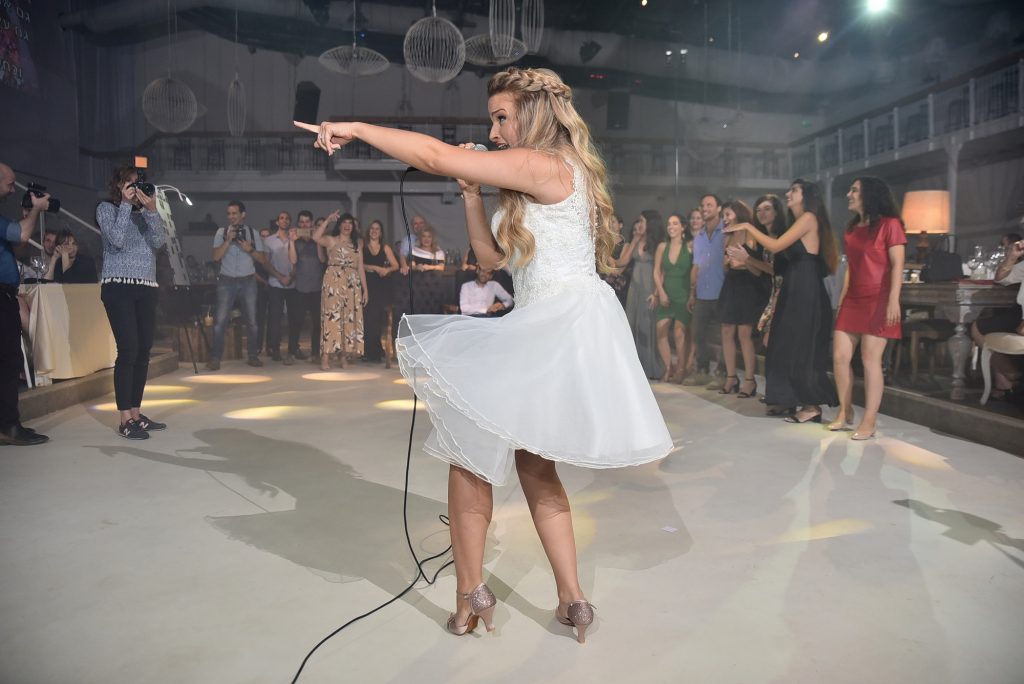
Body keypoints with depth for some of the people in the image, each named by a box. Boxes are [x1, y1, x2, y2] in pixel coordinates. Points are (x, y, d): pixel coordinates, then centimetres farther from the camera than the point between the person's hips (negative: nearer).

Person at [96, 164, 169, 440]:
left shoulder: (144, 211, 17)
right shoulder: (107, 208, 5)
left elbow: (159, 241, 2)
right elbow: (117, 239, -11)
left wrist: (151, 210, -8)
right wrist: (126, 204, -6)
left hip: (147, 287, 5)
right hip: (118, 287, -5)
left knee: (144, 350, 4)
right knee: (128, 350, -11)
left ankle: (137, 413, 12)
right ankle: (125, 419, -7)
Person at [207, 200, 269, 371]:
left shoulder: (253, 233, 6)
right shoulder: (221, 232, 2)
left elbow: (262, 259, 4)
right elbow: (216, 256, -7)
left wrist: (250, 249, -13)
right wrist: (228, 240, -17)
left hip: (248, 281, 1)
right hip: (227, 281, -1)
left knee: (252, 321, 5)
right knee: (220, 320, -7)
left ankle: (253, 356, 15)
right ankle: (215, 358, -2)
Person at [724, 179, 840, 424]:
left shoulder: (809, 218, -8)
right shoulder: (799, 221, 20)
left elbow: (776, 246, -17)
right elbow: (783, 260, 13)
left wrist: (747, 227, -9)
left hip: (805, 290, -10)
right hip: (796, 290, 10)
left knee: (801, 348, -6)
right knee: (794, 348, 9)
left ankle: (812, 406, -1)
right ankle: (805, 402, 14)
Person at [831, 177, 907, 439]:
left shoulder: (889, 224, -5)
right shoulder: (851, 228, 16)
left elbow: (897, 265, -11)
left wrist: (893, 300, -20)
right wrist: (842, 298, 12)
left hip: (877, 301, -7)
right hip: (852, 300, 7)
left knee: (870, 360, -6)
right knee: (839, 357, 3)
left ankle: (869, 422, 1)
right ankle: (845, 413, 17)